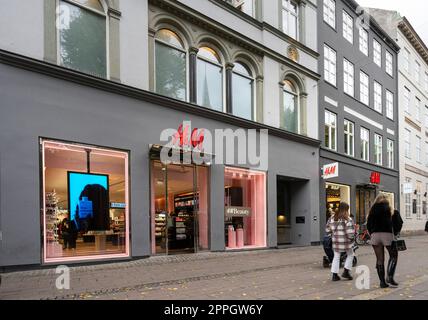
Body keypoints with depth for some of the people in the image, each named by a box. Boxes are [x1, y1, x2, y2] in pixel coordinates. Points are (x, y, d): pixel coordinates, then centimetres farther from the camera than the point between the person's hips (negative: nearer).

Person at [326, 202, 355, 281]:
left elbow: (327, 230, 7)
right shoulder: (347, 219, -12)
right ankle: (346, 272, 14)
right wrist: (351, 238, -1)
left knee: (336, 257, 14)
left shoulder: (332, 218, 3)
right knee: (350, 255, 18)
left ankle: (334, 275, 11)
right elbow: (350, 231, -18)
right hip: (346, 242, -4)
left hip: (336, 241, 4)